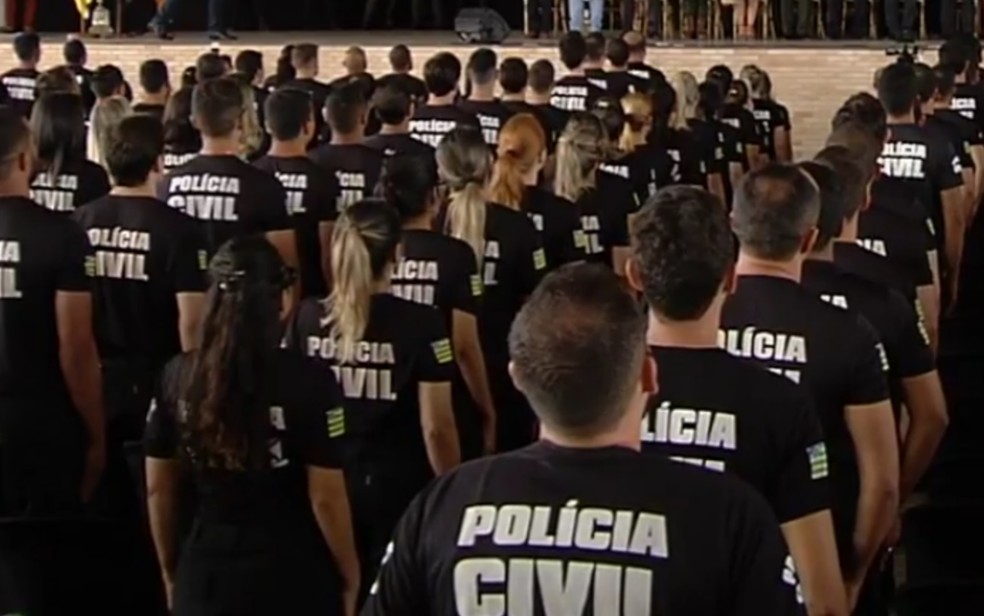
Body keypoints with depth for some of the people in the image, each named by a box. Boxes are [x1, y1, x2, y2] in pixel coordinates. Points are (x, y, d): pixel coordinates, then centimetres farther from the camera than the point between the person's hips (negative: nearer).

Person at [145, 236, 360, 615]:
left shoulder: (177, 377, -3)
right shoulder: (308, 380, -14)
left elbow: (158, 489, 4)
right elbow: (326, 497, -13)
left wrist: (170, 571, 17)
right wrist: (350, 576, 1)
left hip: (206, 574, 3)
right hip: (293, 575, -3)